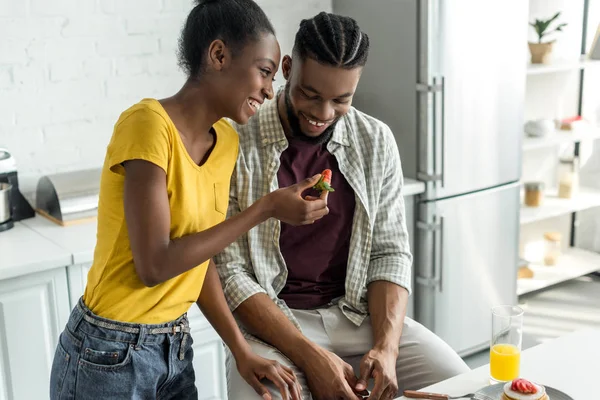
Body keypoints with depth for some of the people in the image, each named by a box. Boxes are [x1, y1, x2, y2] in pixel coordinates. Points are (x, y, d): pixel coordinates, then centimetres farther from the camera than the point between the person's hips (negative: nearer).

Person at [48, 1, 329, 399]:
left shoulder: (226, 142, 3)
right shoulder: (149, 123, -20)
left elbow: (199, 255, 7)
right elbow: (154, 265, -24)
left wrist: (242, 350, 0)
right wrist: (266, 208, -20)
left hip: (175, 351, 7)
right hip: (110, 357, -7)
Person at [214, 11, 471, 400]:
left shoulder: (376, 141, 1)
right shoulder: (238, 147, -11)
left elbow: (390, 252, 2)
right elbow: (230, 272, -11)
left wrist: (386, 346, -13)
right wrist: (309, 355, -19)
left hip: (361, 313, 4)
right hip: (271, 321, -3)